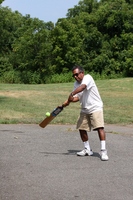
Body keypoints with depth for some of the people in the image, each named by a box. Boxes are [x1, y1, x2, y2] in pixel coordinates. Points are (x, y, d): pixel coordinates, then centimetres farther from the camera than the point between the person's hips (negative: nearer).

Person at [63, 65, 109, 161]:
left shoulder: (88, 77, -13)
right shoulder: (76, 84, 9)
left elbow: (82, 87, -32)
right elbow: (77, 97, 5)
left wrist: (72, 94, -39)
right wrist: (69, 101, -13)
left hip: (95, 107, -8)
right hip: (84, 109, 8)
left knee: (100, 127, -18)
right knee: (82, 128, 6)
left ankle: (103, 151, -15)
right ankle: (88, 150, 22)